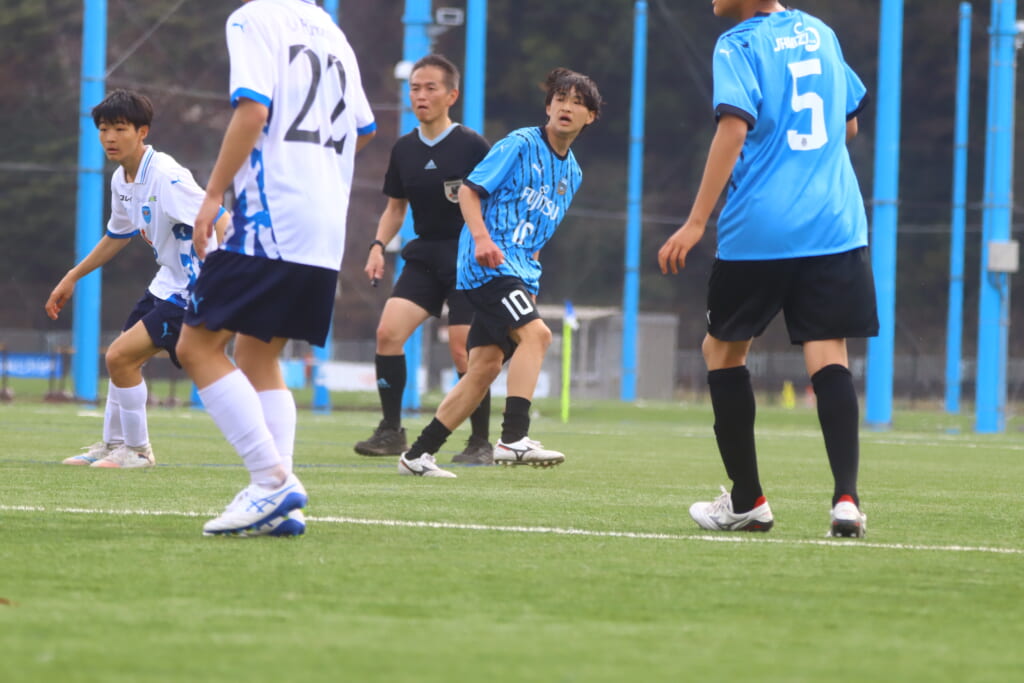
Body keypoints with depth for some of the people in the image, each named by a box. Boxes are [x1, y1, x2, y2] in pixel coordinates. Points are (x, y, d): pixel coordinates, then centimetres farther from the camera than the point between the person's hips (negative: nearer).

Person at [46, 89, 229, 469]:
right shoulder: (121, 180, 5)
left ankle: (137, 450, 2)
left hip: (194, 288, -9)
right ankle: (113, 444, 35)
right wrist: (72, 278, 28)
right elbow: (118, 236, 24)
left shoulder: (165, 176, -25)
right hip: (166, 283, 9)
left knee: (120, 356, -14)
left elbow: (220, 221, -30)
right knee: (122, 359, 17)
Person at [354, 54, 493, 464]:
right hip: (423, 257, 5)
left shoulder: (471, 146, -8)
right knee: (388, 331, -11)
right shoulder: (404, 149, 7)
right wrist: (378, 245, 3)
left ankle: (481, 443, 3)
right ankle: (391, 432, -2)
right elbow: (396, 206, 18)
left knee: (462, 350, -10)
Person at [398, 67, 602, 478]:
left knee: (486, 364, 2)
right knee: (535, 333, -24)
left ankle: (418, 455, 7)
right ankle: (513, 438, -27)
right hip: (489, 261, -8)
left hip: (516, 271, 8)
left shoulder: (572, 173, 18)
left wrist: (530, 284, 18)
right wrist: (481, 236, -24)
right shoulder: (520, 145, -5)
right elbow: (469, 190, -9)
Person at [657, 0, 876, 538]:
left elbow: (734, 128, -17)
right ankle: (846, 498, -19)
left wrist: (696, 222, -18)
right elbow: (850, 124, 25)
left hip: (757, 231, -4)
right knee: (828, 355, -1)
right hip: (835, 227, 4)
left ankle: (747, 500, 16)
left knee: (723, 348, 14)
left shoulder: (738, 44, -5)